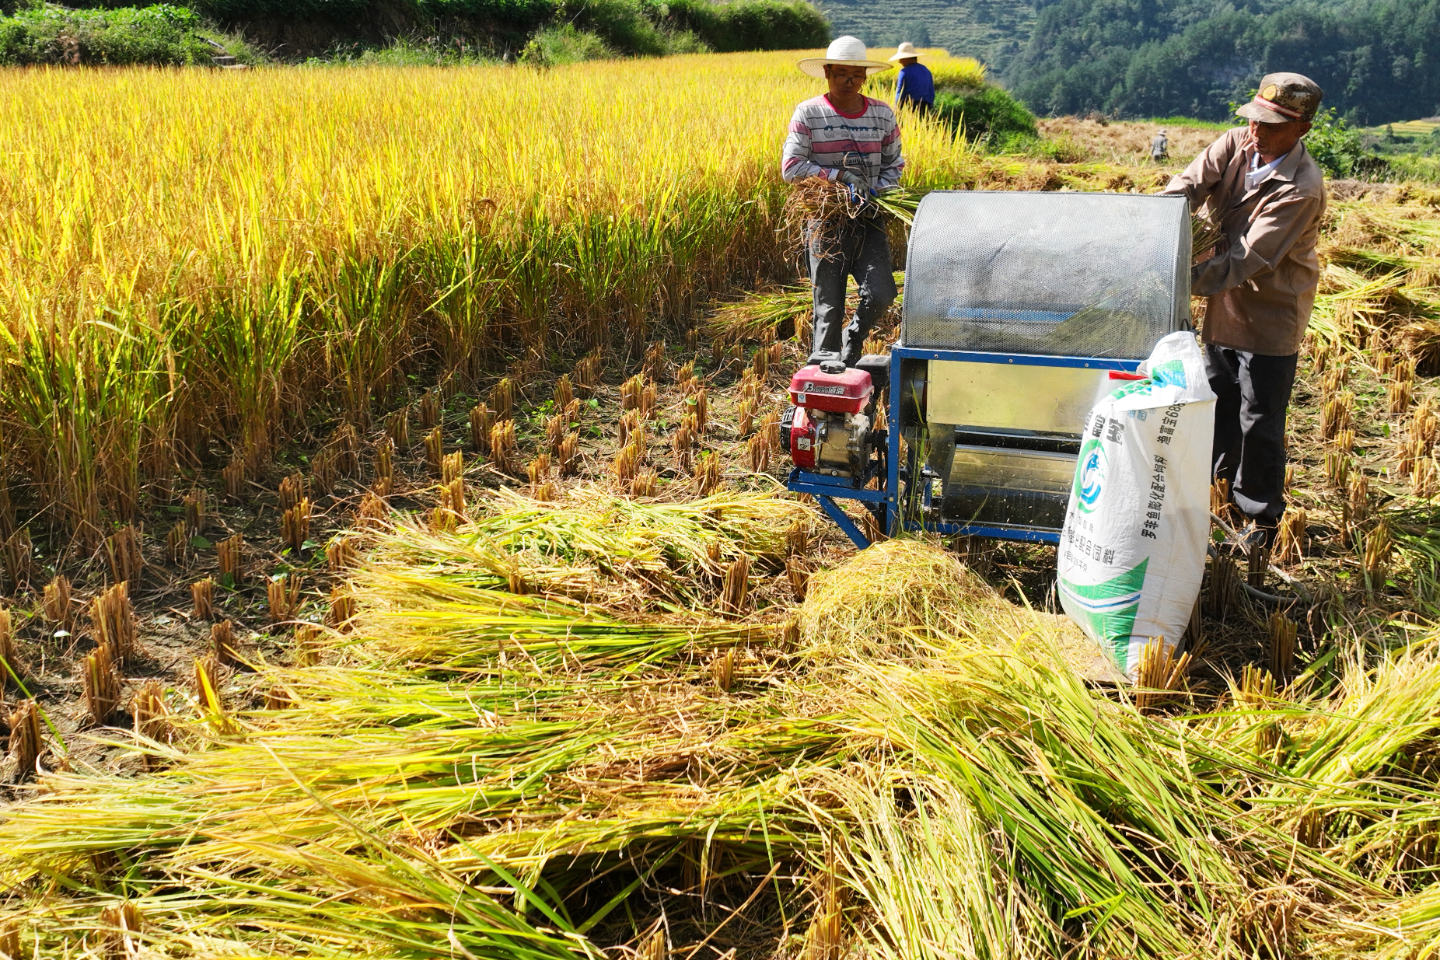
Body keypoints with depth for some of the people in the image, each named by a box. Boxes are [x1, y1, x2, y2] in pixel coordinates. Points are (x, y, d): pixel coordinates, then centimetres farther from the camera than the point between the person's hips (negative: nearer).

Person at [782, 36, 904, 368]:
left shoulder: (882, 114, 7)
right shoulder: (808, 114, -2)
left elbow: (894, 165, 13)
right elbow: (790, 168, -9)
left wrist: (878, 193, -8)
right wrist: (840, 174, -17)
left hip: (868, 220, 2)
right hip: (826, 220, -2)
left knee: (880, 295, -14)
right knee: (829, 308, -1)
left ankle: (851, 348, 16)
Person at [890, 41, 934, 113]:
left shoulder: (904, 72, -8)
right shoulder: (926, 70, 13)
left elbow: (900, 94, -9)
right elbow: (932, 93, 14)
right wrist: (928, 109, 20)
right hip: (924, 110, 6)